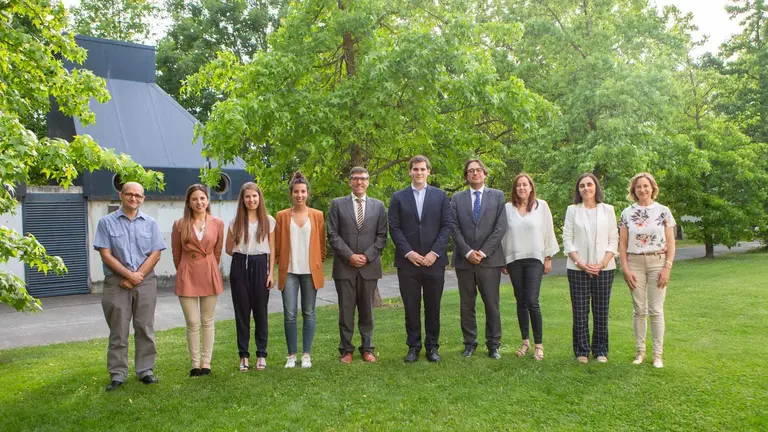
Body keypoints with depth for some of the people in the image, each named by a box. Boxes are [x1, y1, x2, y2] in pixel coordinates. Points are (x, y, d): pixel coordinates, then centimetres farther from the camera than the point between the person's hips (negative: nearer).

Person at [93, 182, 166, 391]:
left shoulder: (150, 223, 8)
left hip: (146, 282, 2)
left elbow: (155, 254, 2)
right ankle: (117, 374, 12)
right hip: (116, 282, -1)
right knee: (118, 331, 3)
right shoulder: (107, 222, 3)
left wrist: (138, 276, -10)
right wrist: (129, 275, -11)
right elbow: (106, 255, -4)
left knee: (145, 329, 5)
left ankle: (146, 370, 14)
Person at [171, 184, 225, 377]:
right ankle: (195, 364, 16)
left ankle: (206, 363, 19)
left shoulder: (217, 224, 0)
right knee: (192, 323, 3)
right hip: (187, 277, -1)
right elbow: (176, 253, 8)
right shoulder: (180, 224, -2)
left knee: (207, 322, 9)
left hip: (210, 276, 1)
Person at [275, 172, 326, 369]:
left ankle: (306, 355, 15)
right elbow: (277, 245, 8)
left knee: (308, 314, 6)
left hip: (310, 271, 0)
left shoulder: (317, 215, 5)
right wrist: (280, 264, 4)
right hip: (289, 271, 0)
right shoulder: (282, 216, 4)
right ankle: (291, 355, 11)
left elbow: (322, 243, 9)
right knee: (289, 315, -1)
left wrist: (319, 263, 4)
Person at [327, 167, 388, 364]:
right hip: (344, 266, -1)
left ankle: (367, 349, 18)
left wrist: (367, 256, -7)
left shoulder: (378, 205, 9)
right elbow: (333, 234, -1)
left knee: (367, 310, 8)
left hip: (369, 266, 1)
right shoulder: (337, 204, 5)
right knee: (346, 310, 4)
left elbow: (382, 236, 5)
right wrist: (349, 256, -10)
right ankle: (346, 350, 14)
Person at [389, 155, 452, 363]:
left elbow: (447, 226, 2)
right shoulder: (398, 197, 6)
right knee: (411, 307, 6)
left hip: (434, 260, 0)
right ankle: (413, 346, 17)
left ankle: (432, 346, 19)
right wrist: (408, 252, -10)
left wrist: (435, 252, -9)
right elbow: (394, 228, 1)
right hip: (407, 261, 0)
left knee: (433, 306, 7)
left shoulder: (440, 195, 7)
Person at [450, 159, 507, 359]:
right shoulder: (457, 199, 10)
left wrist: (483, 252, -10)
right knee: (467, 305, 8)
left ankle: (493, 345, 13)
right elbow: (455, 228, 2)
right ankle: (470, 343, 18)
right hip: (464, 259, 1)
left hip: (490, 259, -1)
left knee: (492, 304, 2)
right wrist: (468, 252, -10)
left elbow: (501, 227, -2)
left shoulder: (498, 196, 7)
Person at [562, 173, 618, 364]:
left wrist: (602, 263, -8)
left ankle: (600, 351, 16)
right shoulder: (572, 210, 5)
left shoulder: (607, 210, 7)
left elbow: (614, 240, 4)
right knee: (580, 311, 1)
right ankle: (581, 351, 12)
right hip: (578, 268, 0)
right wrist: (580, 263, -9)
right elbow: (567, 239, 1)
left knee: (601, 311, 4)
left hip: (604, 268, 1)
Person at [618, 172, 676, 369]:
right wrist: (625, 269, -3)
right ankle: (640, 351, 16)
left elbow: (670, 242, 2)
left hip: (657, 262, -1)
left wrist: (667, 267, -6)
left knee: (656, 310, 0)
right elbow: (622, 244, 4)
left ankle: (658, 353, 9)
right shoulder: (627, 213, 4)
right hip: (635, 263, 1)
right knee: (639, 310, 6)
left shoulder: (663, 211, 2)